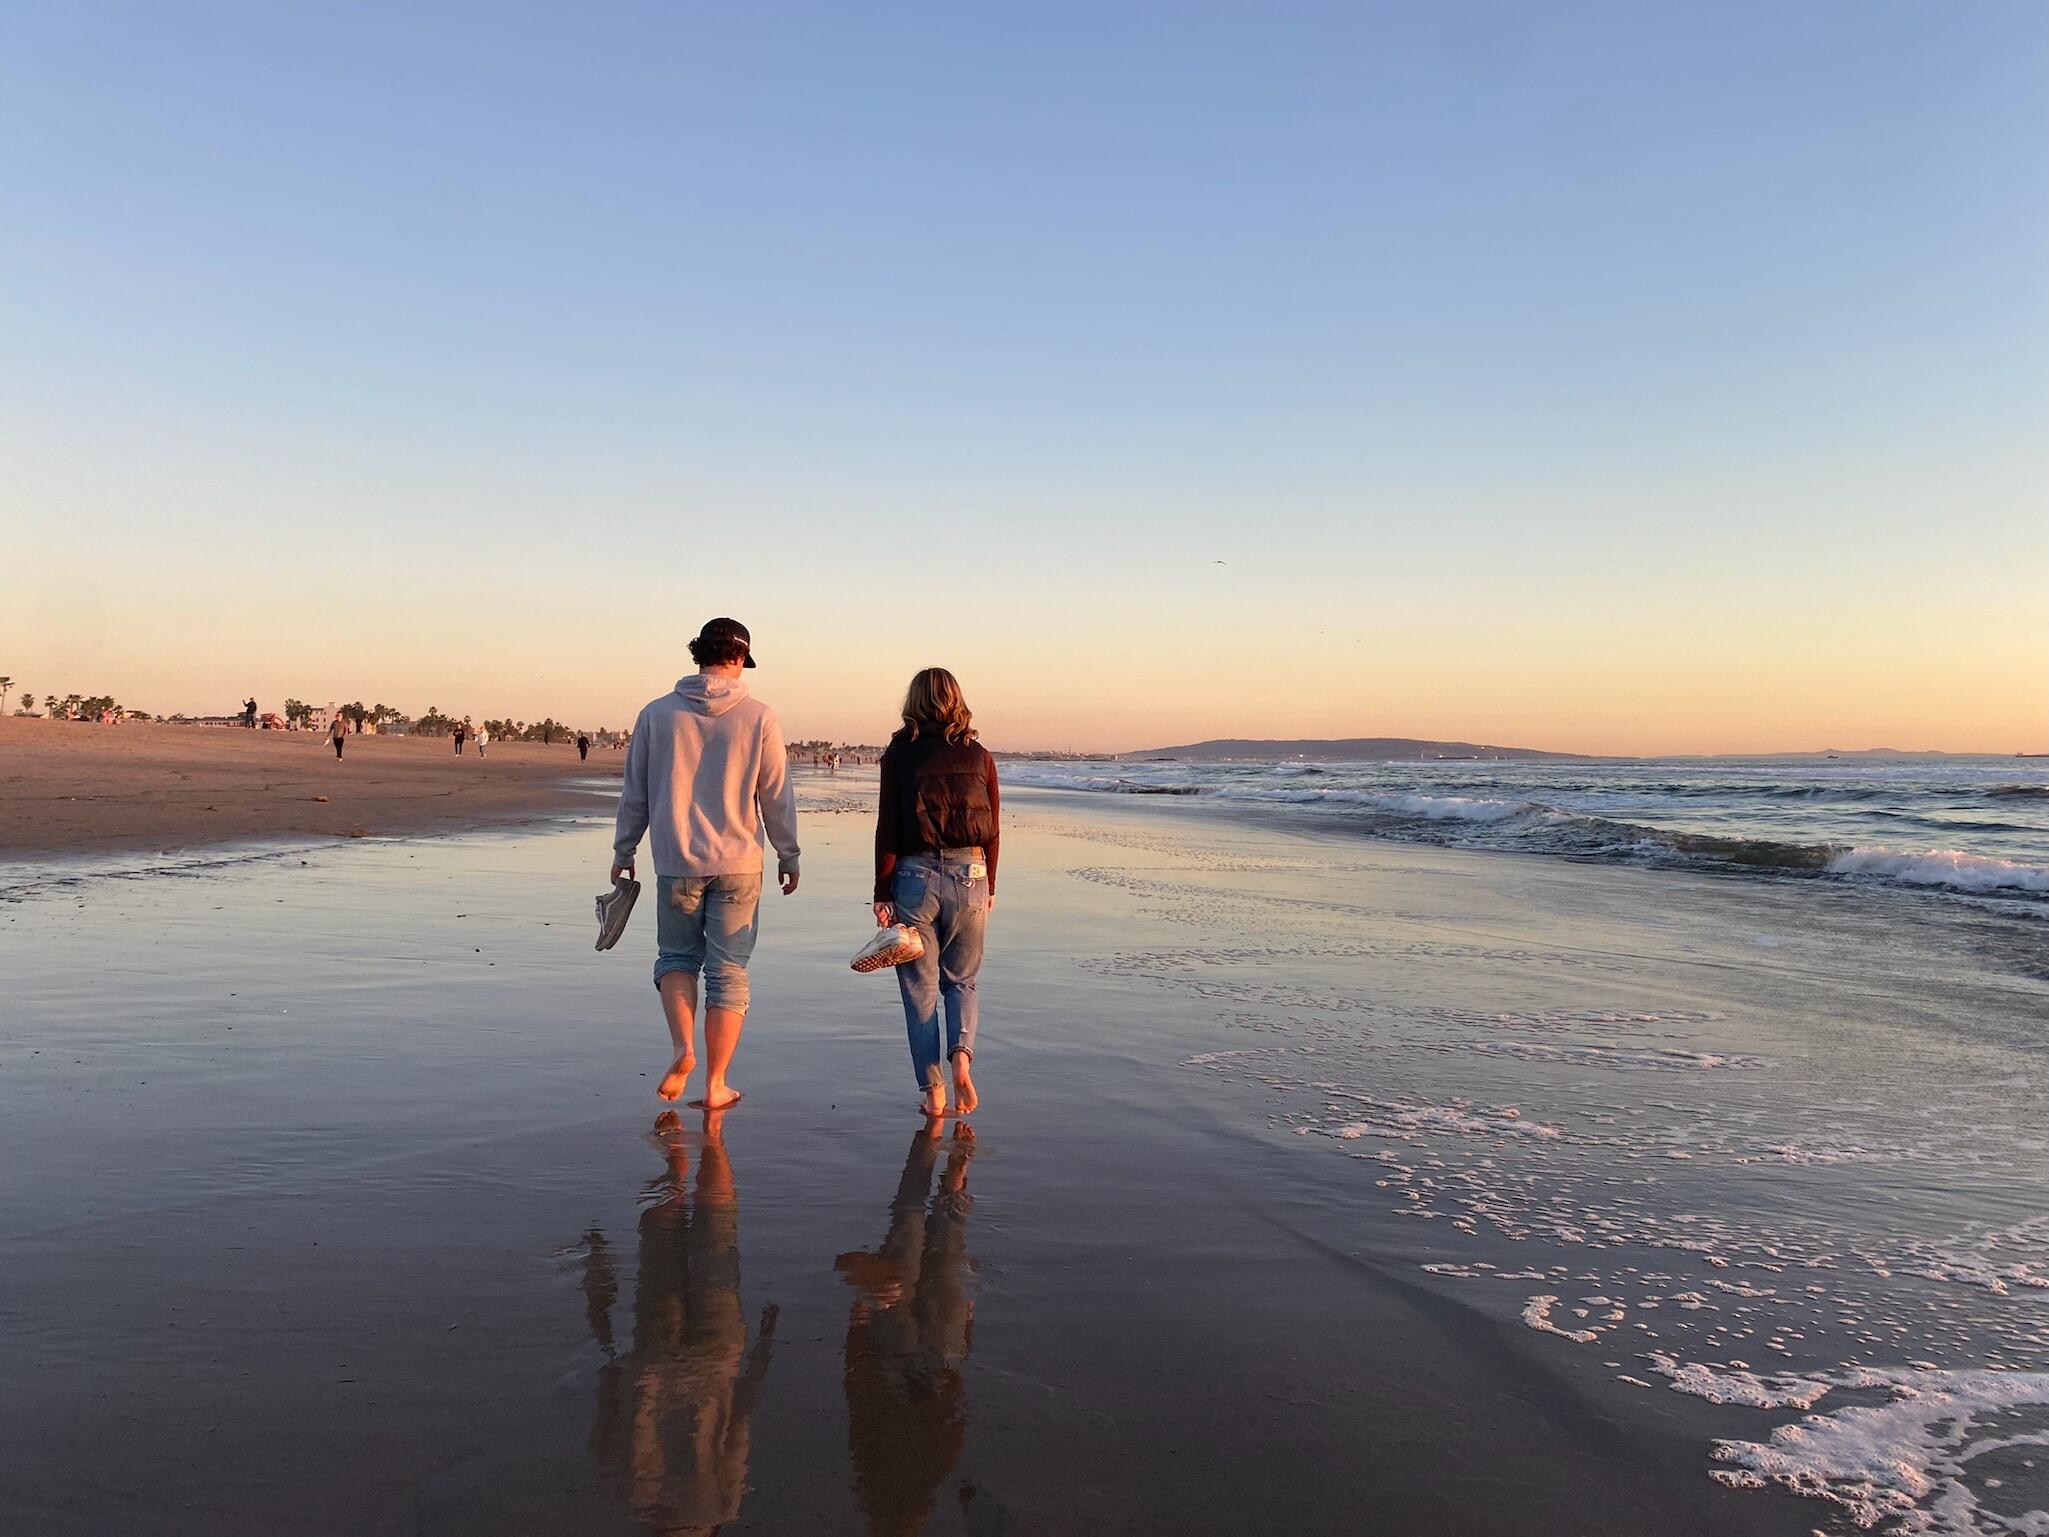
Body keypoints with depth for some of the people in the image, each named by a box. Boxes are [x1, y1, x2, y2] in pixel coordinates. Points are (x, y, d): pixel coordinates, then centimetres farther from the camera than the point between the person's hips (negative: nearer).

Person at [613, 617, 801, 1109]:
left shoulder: (657, 714, 1)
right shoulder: (759, 718, -4)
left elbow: (634, 793, 6)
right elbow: (777, 796, 0)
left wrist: (623, 852, 16)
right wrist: (788, 856, 11)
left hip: (676, 862, 1)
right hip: (738, 864, -1)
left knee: (676, 956, 19)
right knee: (729, 972, 7)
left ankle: (683, 1047, -2)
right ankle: (715, 1083, 11)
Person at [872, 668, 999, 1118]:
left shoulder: (899, 754, -3)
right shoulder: (979, 755, 4)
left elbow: (888, 830, -5)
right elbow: (993, 829, 6)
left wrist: (883, 894, 0)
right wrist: (989, 886, 16)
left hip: (915, 876, -2)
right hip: (970, 876, 2)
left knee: (920, 987, 9)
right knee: (962, 980, 18)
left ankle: (932, 1089, 10)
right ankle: (961, 1055, -6)